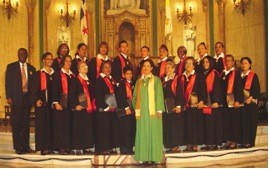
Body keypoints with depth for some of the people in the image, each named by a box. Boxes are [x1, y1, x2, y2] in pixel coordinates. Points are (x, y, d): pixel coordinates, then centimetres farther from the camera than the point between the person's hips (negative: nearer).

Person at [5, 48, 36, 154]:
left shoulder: (31, 68, 12)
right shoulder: (11, 67, 5)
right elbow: (8, 83, 0)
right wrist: (9, 97, -9)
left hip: (27, 98, 3)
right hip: (16, 98, -3)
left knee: (26, 123, 5)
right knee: (16, 123, -2)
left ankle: (25, 146, 11)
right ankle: (17, 147, 2)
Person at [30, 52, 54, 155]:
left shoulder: (55, 74, 13)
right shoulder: (38, 74, 4)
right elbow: (33, 89, -1)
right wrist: (36, 100, -14)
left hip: (52, 103, 3)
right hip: (41, 103, -3)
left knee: (51, 124, 1)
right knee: (41, 124, -5)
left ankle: (50, 147, 6)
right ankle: (42, 147, -3)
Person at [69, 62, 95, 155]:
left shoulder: (89, 81, 18)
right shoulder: (75, 80, -3)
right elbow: (72, 94, -10)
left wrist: (93, 105, 10)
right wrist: (76, 105, -19)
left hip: (88, 108, 7)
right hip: (79, 108, -6)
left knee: (88, 128, 6)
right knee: (78, 128, -4)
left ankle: (86, 148, 13)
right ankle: (78, 148, 1)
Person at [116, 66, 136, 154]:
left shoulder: (132, 84, 15)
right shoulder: (121, 83, -3)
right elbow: (120, 97, -9)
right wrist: (126, 108, -12)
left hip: (132, 110, 6)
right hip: (125, 110, -6)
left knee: (132, 130, 4)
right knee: (125, 130, -8)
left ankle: (130, 148, 11)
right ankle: (124, 149, -2)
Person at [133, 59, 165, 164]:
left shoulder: (156, 80, 1)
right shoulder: (139, 81, 13)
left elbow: (159, 95, -3)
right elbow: (135, 96, 14)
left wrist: (159, 110, -10)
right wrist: (136, 110, 4)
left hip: (152, 111, -4)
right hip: (142, 112, 4)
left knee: (153, 133, -3)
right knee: (142, 133, 3)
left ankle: (152, 157, 0)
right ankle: (144, 157, 7)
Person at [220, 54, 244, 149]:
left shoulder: (236, 73, -2)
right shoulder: (222, 74, 14)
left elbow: (239, 88, -9)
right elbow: (221, 88, 13)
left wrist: (238, 101, -16)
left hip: (234, 101, -5)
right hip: (225, 101, 5)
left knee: (235, 121, -3)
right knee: (226, 122, 5)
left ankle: (234, 141, 2)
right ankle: (228, 141, 11)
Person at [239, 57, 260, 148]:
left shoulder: (253, 76, 0)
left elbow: (256, 89, -7)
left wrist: (250, 98, -18)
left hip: (250, 102, -4)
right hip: (241, 102, 4)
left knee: (251, 122, -4)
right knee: (243, 122, 2)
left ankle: (250, 141, -1)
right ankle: (244, 141, 6)